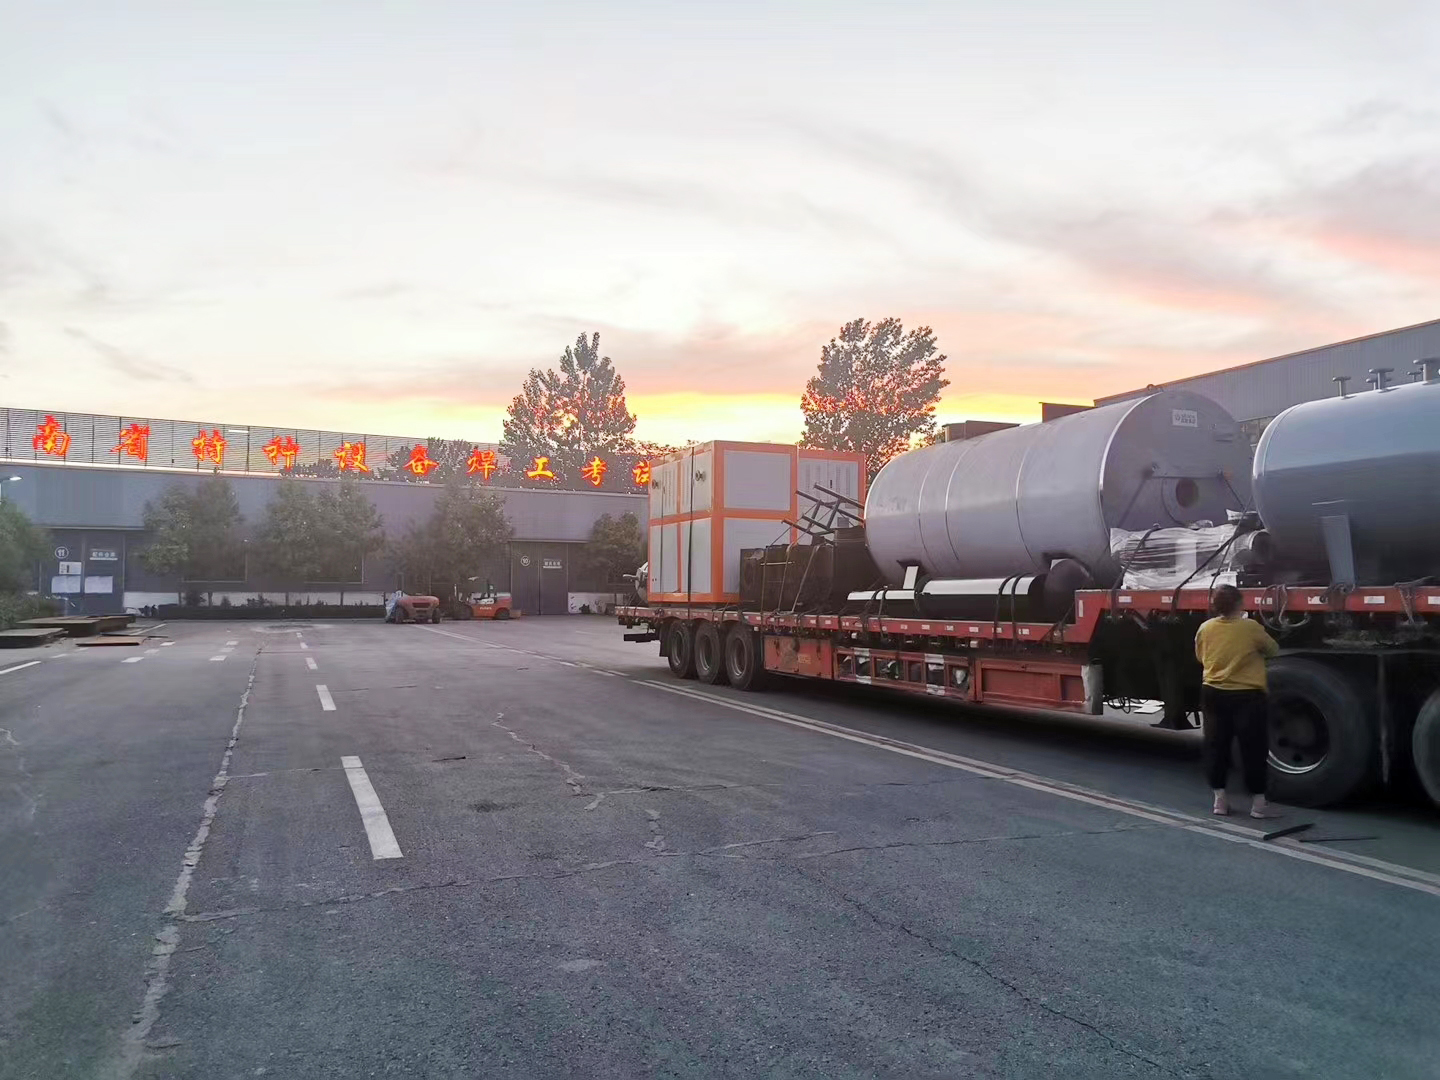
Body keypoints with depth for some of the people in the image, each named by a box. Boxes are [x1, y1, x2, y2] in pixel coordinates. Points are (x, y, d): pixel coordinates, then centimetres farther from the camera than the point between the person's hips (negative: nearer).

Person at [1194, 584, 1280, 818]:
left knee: (1216, 745, 10)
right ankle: (1258, 803, 8)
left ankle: (1219, 799, 14)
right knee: (1253, 748, 4)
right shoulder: (1251, 628, -12)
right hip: (1247, 696, -4)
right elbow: (1273, 650, 4)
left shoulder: (1205, 628, -1)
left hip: (1213, 694, 4)